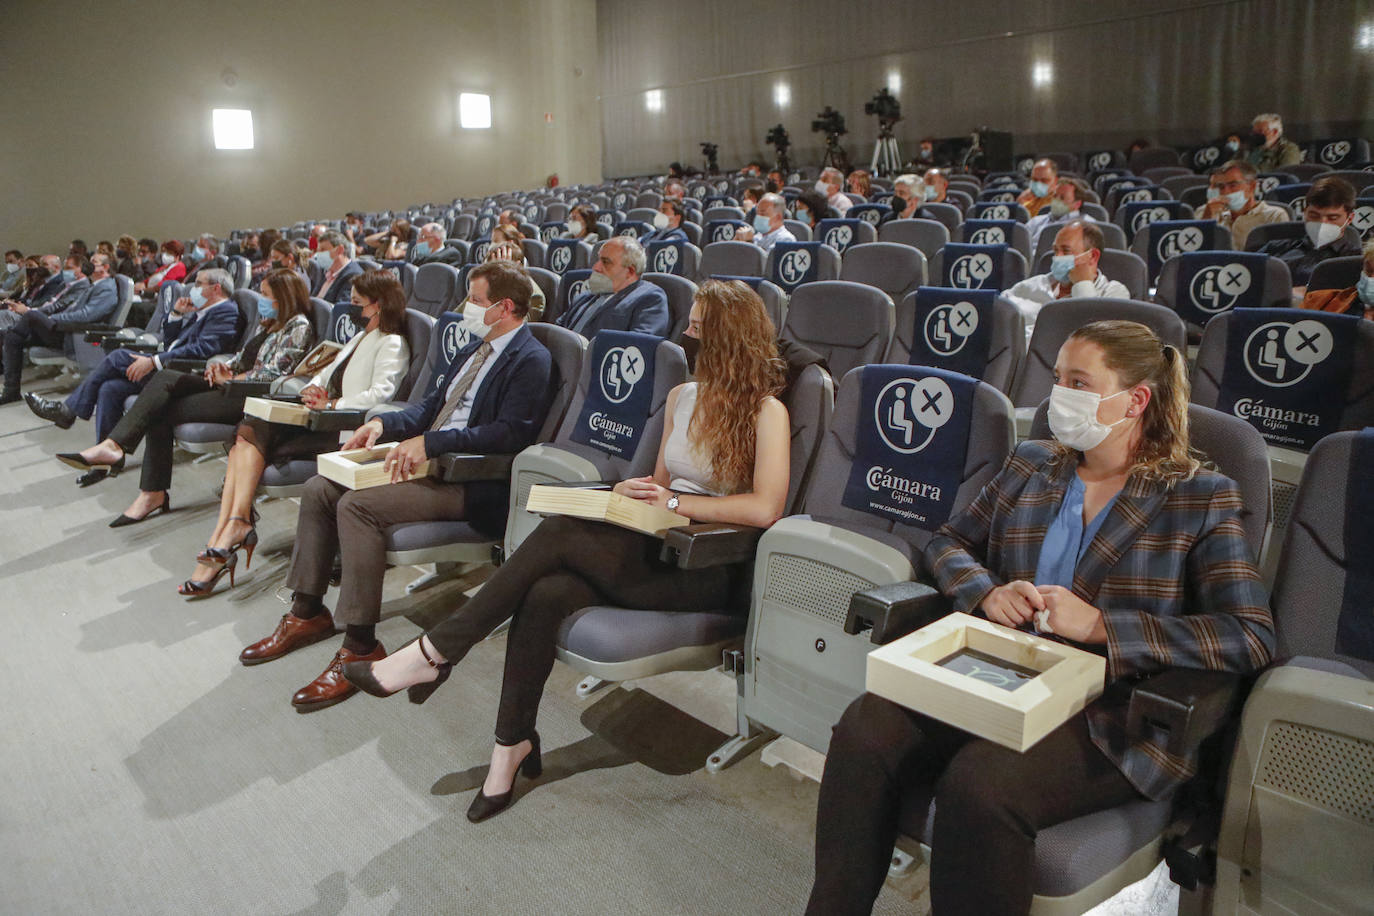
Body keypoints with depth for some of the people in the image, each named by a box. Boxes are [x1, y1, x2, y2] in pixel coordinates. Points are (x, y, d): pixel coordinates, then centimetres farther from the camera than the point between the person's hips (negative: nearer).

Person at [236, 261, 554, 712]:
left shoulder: (531, 360, -10)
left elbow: (510, 433, -21)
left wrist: (430, 442, -24)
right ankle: (308, 613, 11)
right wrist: (384, 423, 3)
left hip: (471, 481, -10)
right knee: (319, 489, 0)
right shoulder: (473, 350, 21)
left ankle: (360, 646, -19)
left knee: (358, 505, -27)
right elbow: (432, 404, 22)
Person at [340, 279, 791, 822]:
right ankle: (513, 744, -11)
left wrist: (675, 502, -13)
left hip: (710, 569, -6)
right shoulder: (682, 397, 17)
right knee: (544, 595, -25)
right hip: (658, 546, 6)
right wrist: (638, 490, 2)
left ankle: (432, 655, -15)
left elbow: (765, 509, -17)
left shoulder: (766, 412, -5)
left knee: (557, 536, -26)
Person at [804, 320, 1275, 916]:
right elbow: (948, 542, 22)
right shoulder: (1030, 466, 16)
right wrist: (988, 591, -2)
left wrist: (1101, 624, -15)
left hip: (1110, 713, -4)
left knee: (979, 783, -33)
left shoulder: (1201, 498, 3)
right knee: (864, 728, -24)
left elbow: (1251, 638, -6)